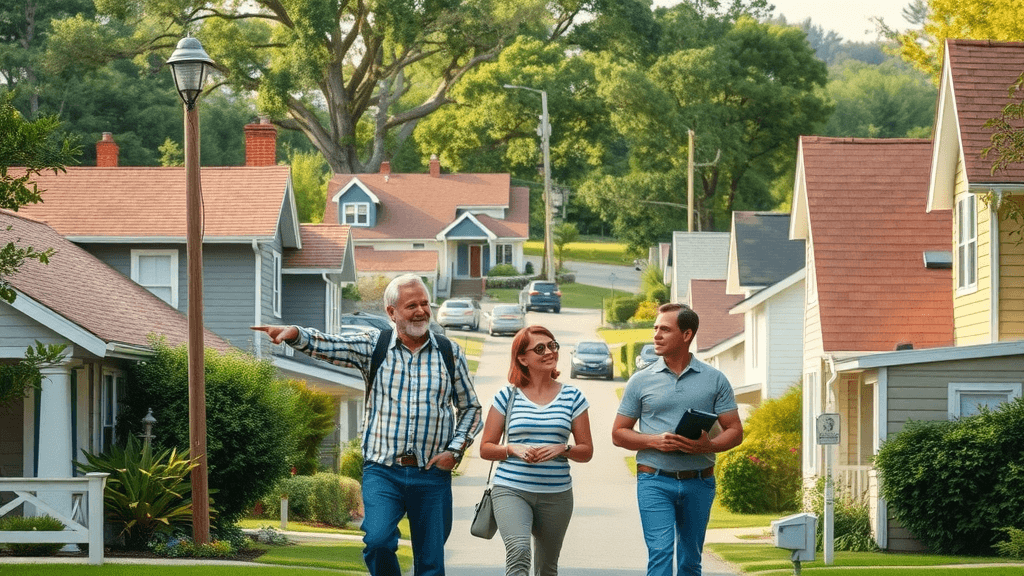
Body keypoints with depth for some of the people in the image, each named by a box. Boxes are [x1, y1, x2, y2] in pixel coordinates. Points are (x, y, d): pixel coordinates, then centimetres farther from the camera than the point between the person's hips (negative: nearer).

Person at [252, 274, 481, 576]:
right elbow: (327, 345, -9)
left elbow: (470, 408, 16)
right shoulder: (374, 346, 5)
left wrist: (455, 450, 2)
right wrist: (294, 334, -29)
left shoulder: (450, 353, 7)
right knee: (378, 542, -21)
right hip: (382, 471, -1)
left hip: (432, 474, 1)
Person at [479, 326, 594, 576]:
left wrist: (562, 449, -12)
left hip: (556, 494, 3)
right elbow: (485, 448, 6)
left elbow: (586, 451, 8)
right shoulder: (508, 396, 3)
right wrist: (513, 448, -13)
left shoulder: (572, 396, 6)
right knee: (518, 551, -27)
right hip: (511, 490, -3)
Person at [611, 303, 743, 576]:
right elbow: (619, 433, 7)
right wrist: (655, 441, -12)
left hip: (699, 483, 2)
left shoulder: (715, 380, 5)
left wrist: (708, 445, -16)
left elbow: (735, 431, 5)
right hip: (655, 481, -2)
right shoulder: (641, 381, 4)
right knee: (660, 552, -15)